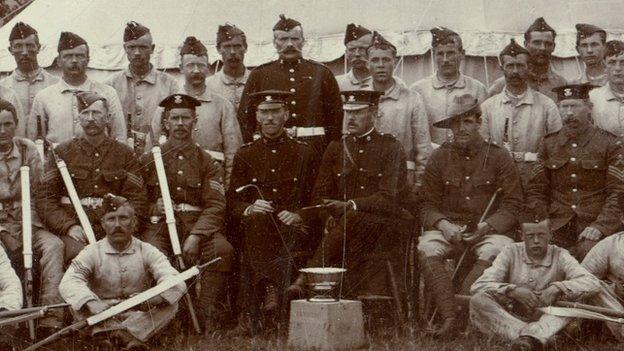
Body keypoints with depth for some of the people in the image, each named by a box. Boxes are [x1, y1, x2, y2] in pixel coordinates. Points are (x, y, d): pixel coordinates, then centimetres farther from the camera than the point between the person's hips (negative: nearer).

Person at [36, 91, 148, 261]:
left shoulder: (125, 154, 13)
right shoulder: (61, 152, 13)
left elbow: (137, 200, 7)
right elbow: (44, 198, 7)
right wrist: (69, 226, -9)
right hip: (72, 232, 0)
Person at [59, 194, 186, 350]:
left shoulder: (148, 252, -1)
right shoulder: (91, 253, -2)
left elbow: (177, 283, -16)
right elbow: (68, 283, -21)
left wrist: (151, 299, -38)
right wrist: (91, 303, -42)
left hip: (139, 318, 1)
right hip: (103, 318, 0)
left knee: (171, 303, -24)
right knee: (78, 301, -25)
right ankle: (129, 338, -40)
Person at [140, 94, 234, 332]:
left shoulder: (207, 163, 13)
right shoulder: (149, 160, 16)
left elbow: (215, 206, 1)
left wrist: (195, 236, -17)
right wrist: (154, 207, -8)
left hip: (197, 225, 0)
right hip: (159, 223, 0)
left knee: (222, 249, -30)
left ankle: (210, 313, -20)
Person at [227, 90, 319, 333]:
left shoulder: (305, 154, 12)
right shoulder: (245, 155, 14)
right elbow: (233, 202, 9)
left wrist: (298, 216, -12)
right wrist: (249, 209, -14)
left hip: (294, 227, 0)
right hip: (256, 227, 1)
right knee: (255, 219, -34)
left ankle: (251, 316, -38)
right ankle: (270, 287, -45)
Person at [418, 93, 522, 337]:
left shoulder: (498, 157, 5)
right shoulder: (439, 158, 10)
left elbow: (512, 205, 1)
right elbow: (428, 205, 8)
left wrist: (487, 226, -16)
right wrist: (443, 224, -13)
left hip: (490, 229, -1)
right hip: (448, 227, 2)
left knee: (494, 252, -35)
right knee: (427, 249, -30)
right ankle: (451, 317, -36)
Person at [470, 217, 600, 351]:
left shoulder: (560, 256, -2)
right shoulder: (511, 252, -2)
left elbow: (592, 283, -14)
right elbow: (478, 286, -11)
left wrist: (557, 288, -28)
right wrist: (513, 290, -26)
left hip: (545, 321, 0)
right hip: (511, 318, 0)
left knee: (573, 301, -25)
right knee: (478, 300, -25)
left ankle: (527, 340, -45)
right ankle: (533, 339, -36)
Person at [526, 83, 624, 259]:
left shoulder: (609, 144, 4)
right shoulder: (549, 144, 13)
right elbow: (535, 190, 13)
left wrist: (600, 226, -15)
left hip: (595, 227, -2)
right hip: (556, 230, 2)